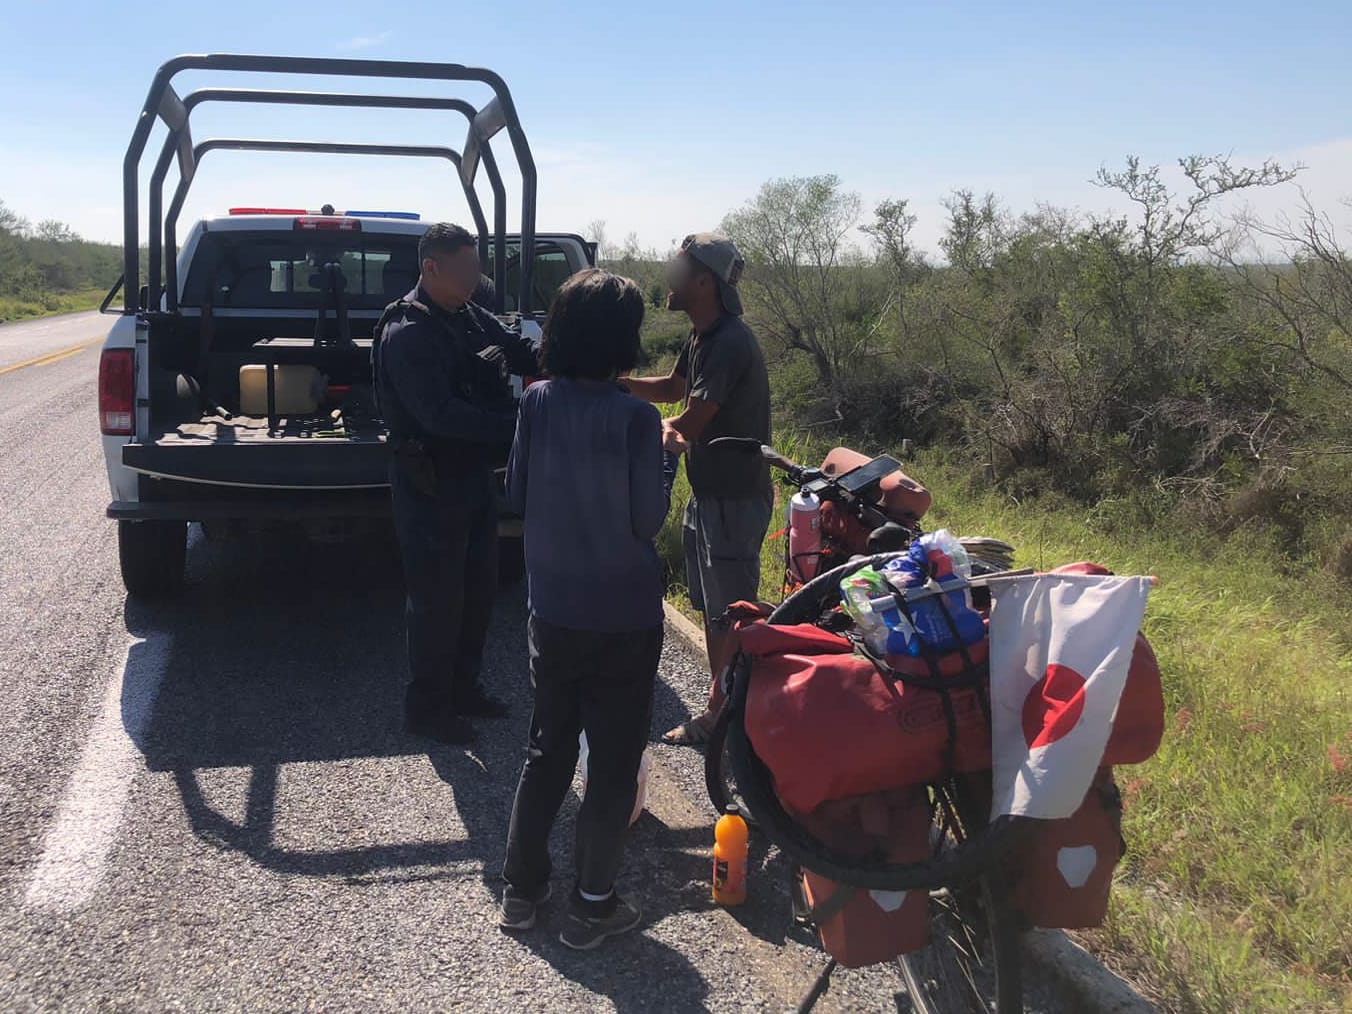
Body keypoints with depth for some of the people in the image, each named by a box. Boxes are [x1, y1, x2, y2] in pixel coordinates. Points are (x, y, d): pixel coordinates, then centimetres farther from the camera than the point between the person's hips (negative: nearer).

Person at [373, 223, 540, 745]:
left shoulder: (472, 318, 6)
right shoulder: (406, 333, -20)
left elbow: (524, 354, 3)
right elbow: (440, 414, -28)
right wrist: (521, 425, -32)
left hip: (475, 475, 9)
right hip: (431, 484, -8)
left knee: (479, 589, 17)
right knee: (438, 598, 2)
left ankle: (463, 688, 34)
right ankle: (427, 706, 18)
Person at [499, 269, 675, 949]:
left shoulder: (537, 402, -5)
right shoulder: (635, 418, -18)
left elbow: (516, 496, 3)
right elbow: (647, 520, -13)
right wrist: (666, 461, 1)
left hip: (553, 611, 5)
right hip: (625, 618, -4)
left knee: (547, 747, 19)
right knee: (614, 760, 9)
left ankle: (521, 888, 27)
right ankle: (592, 906, 18)